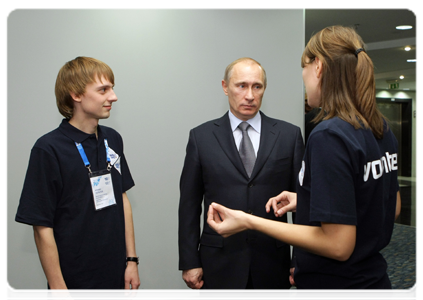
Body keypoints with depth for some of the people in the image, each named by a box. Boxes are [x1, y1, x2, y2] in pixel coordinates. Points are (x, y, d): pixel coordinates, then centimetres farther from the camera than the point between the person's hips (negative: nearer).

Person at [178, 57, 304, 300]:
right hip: (219, 265, 0)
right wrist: (189, 262, -1)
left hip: (272, 264, 1)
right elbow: (190, 204, 2)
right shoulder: (201, 137, 0)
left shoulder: (289, 135, 1)